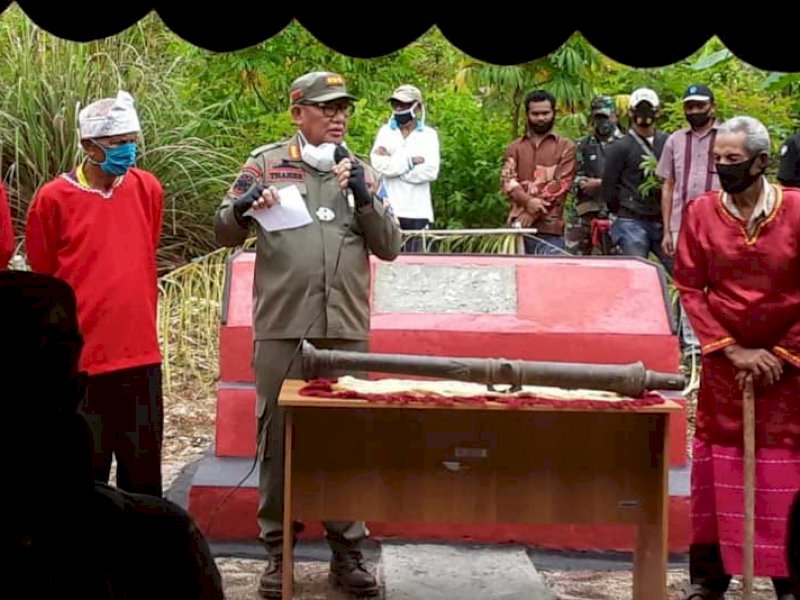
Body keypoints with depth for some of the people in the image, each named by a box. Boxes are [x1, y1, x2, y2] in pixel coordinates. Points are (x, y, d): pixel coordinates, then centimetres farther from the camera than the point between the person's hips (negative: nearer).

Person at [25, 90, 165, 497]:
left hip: (140, 355, 3)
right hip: (81, 359, -3)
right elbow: (43, 277, 5)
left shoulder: (148, 189, 4)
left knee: (143, 471, 10)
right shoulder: (53, 198, -7)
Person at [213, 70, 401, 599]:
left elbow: (390, 247, 8)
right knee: (278, 436, 4)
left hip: (347, 330, 2)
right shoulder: (266, 163, 6)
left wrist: (364, 197, -7)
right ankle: (278, 550, 15)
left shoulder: (361, 172, 13)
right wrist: (243, 208, -16)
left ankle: (348, 551, 16)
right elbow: (224, 233, 6)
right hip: (282, 328, -2)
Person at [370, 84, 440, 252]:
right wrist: (411, 160, -8)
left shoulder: (429, 134, 8)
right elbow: (378, 163, -6)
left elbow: (430, 171, -8)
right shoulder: (385, 131, 11)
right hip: (389, 209, 0)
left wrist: (392, 162, -5)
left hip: (418, 211, 0)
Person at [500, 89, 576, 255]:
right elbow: (507, 180, 4)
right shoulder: (515, 147, 17)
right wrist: (528, 201, -15)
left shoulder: (565, 147, 7)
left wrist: (533, 213, -10)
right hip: (518, 226, 3)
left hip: (550, 229, -3)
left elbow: (562, 184, -3)